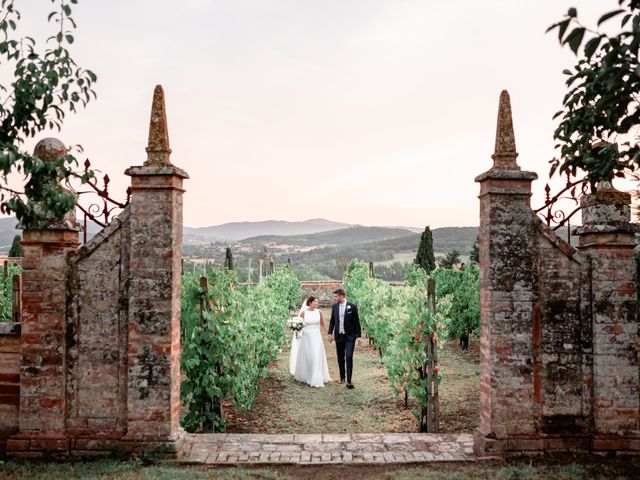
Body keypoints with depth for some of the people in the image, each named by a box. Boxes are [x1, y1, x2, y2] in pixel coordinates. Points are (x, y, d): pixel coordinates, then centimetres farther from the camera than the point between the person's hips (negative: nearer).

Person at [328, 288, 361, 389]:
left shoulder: (352, 307, -7)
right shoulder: (334, 306, 4)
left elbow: (356, 322, -4)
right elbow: (332, 321, 12)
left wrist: (359, 335, -4)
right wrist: (330, 333, 2)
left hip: (350, 336, -4)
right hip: (338, 336, 4)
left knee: (349, 357, -12)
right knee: (340, 358, 12)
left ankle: (349, 381, -10)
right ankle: (342, 377, 28)